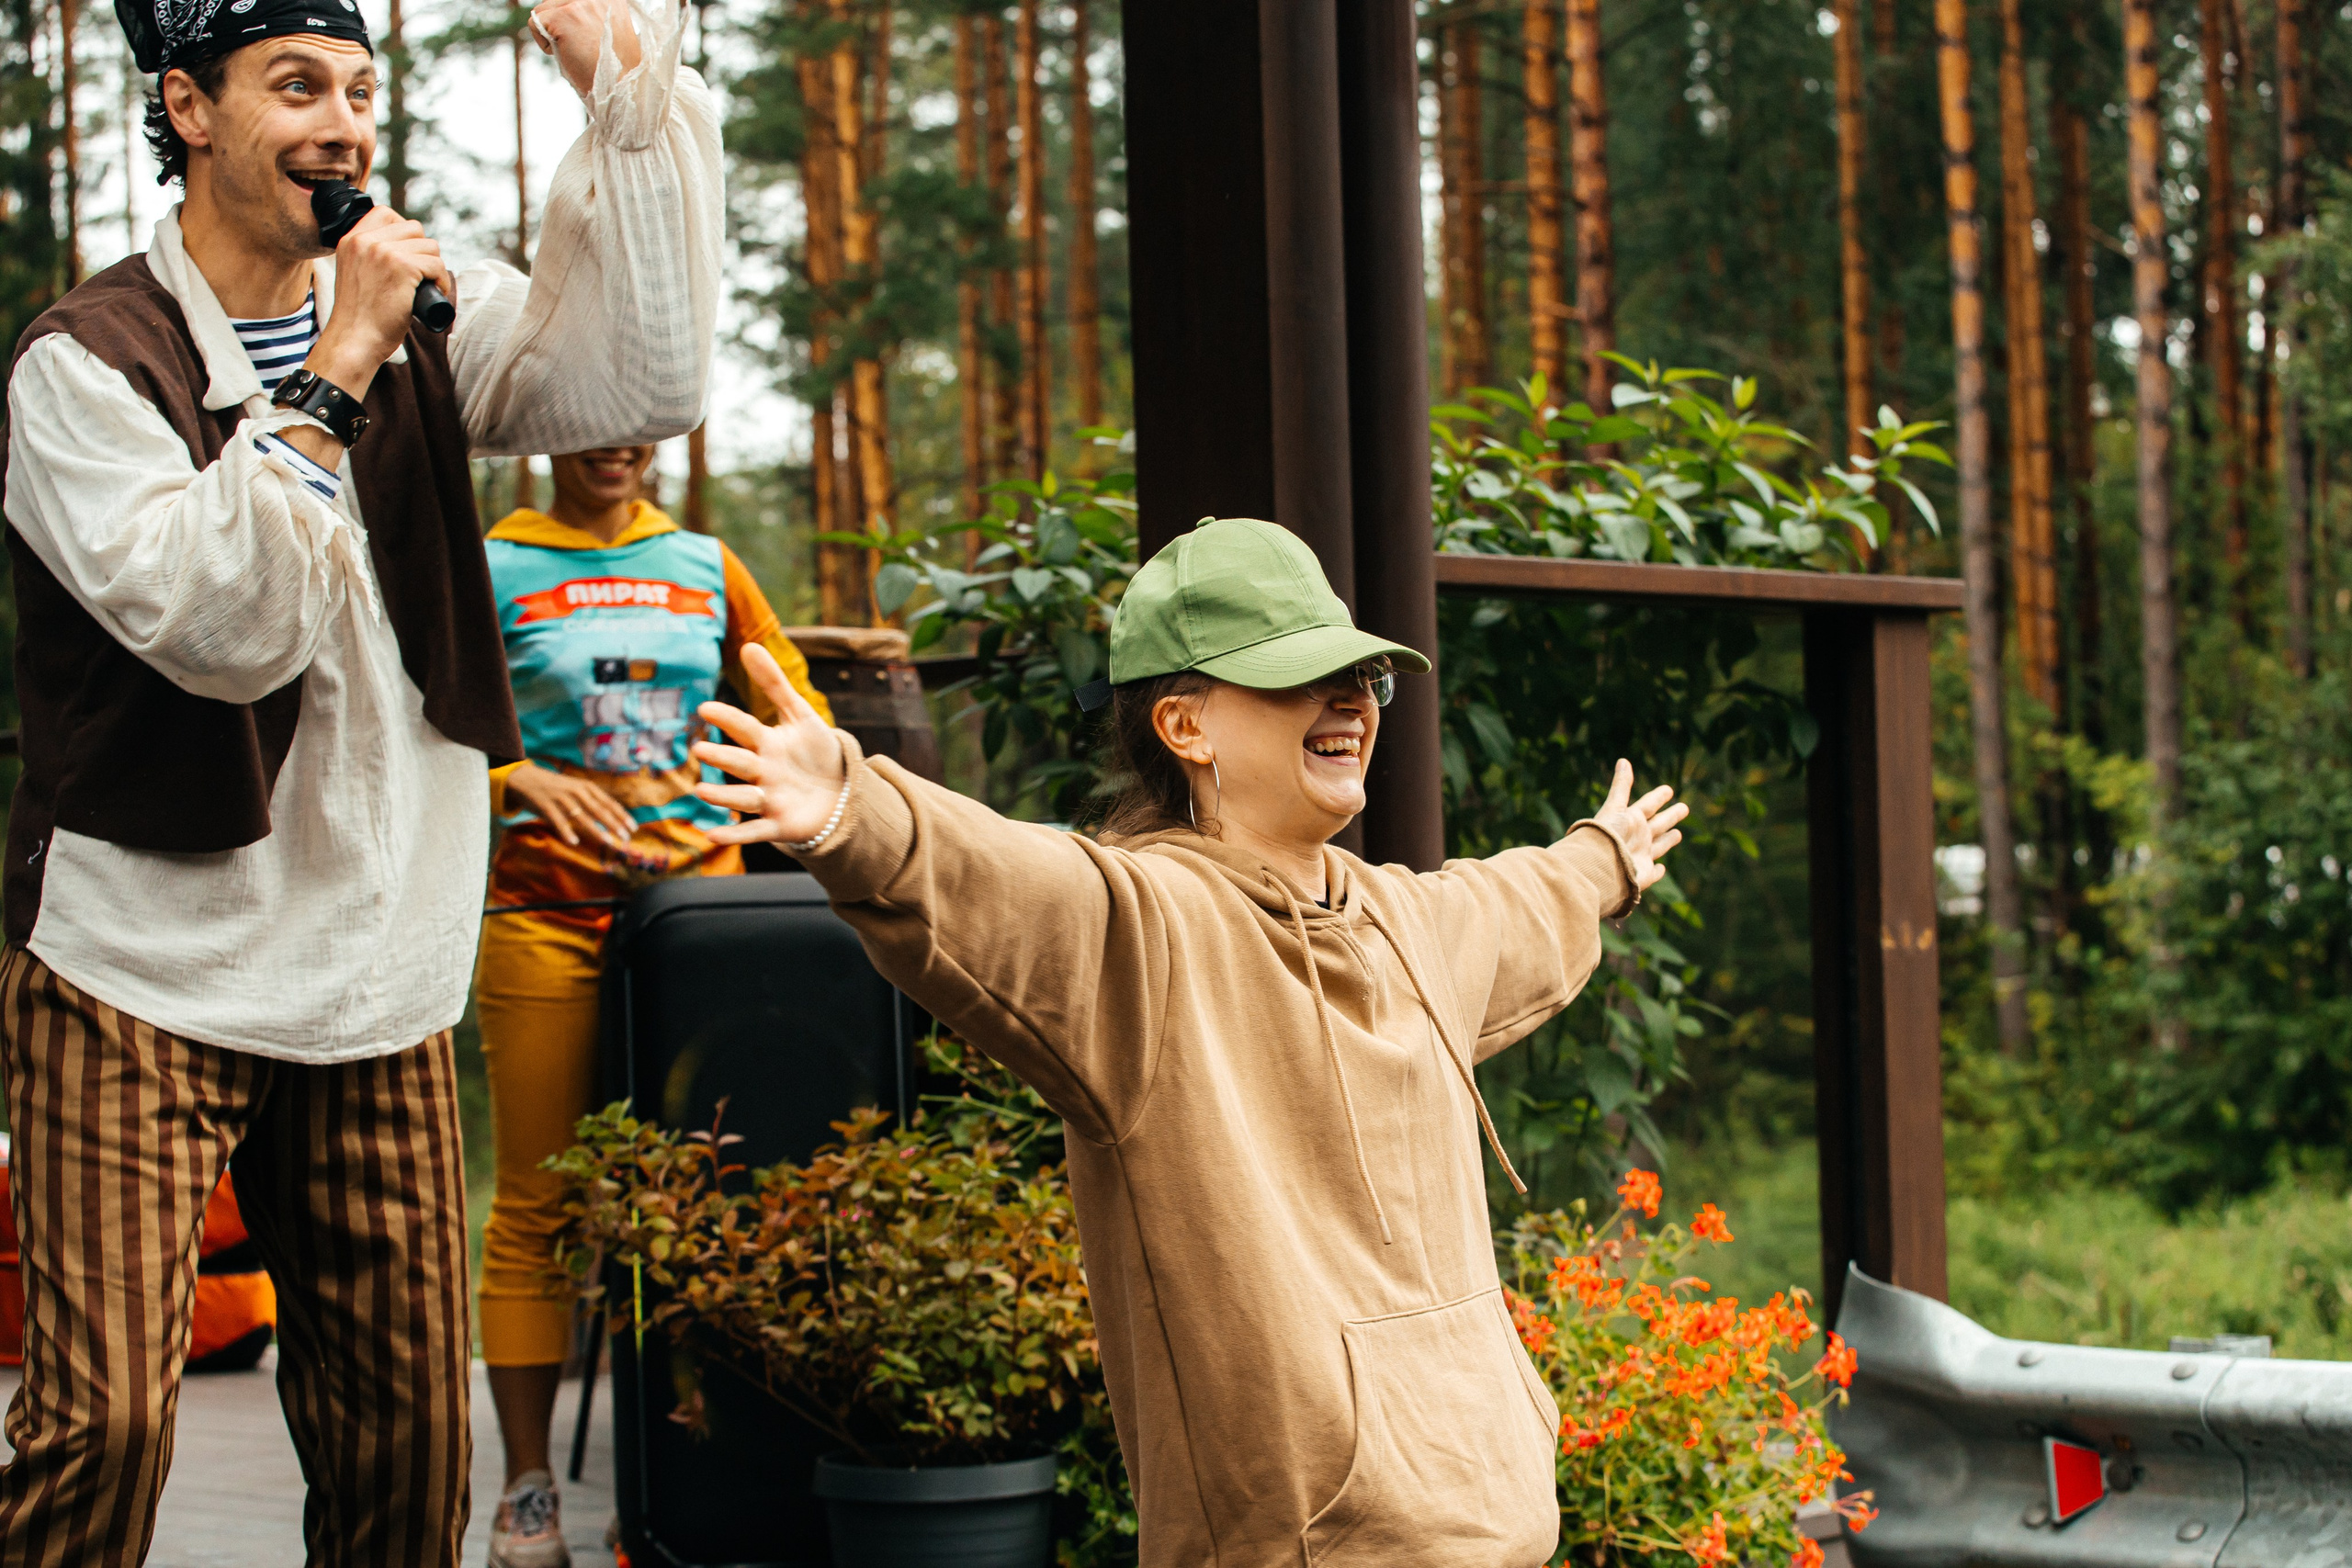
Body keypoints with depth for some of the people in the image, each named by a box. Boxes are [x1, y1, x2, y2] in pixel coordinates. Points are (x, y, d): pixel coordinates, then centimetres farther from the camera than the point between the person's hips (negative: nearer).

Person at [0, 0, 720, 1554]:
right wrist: (332, 376, -20)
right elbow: (217, 625, -19)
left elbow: (647, 378, -4)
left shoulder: (411, 317, 9)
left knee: (406, 1426, 6)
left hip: (377, 981, 5)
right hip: (143, 975, -5)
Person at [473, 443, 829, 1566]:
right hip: (546, 911, -2)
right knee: (536, 1203, -2)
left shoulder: (706, 567, 15)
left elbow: (794, 710, 21)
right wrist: (520, 778, -18)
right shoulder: (492, 569, 6)